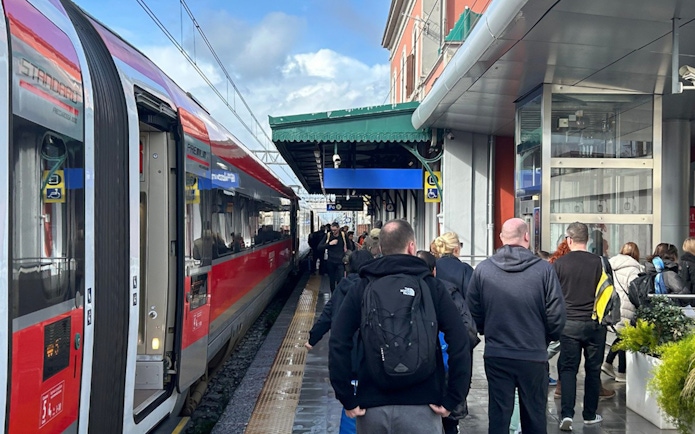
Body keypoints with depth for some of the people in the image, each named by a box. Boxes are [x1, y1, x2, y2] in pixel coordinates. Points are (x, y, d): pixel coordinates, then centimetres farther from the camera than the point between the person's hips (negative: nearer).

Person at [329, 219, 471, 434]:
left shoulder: (361, 289, 2)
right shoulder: (431, 287, -1)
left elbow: (338, 345, -7)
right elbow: (460, 344, -11)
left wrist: (347, 400, -3)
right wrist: (452, 398, -6)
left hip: (371, 406, 2)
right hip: (420, 406, -1)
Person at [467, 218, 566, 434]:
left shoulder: (483, 269, -6)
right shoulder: (543, 269, -11)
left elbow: (473, 313, -1)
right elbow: (556, 315, -7)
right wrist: (547, 338, 13)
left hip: (496, 356, 1)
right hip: (534, 356, -1)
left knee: (498, 416, 10)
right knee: (534, 416, 14)